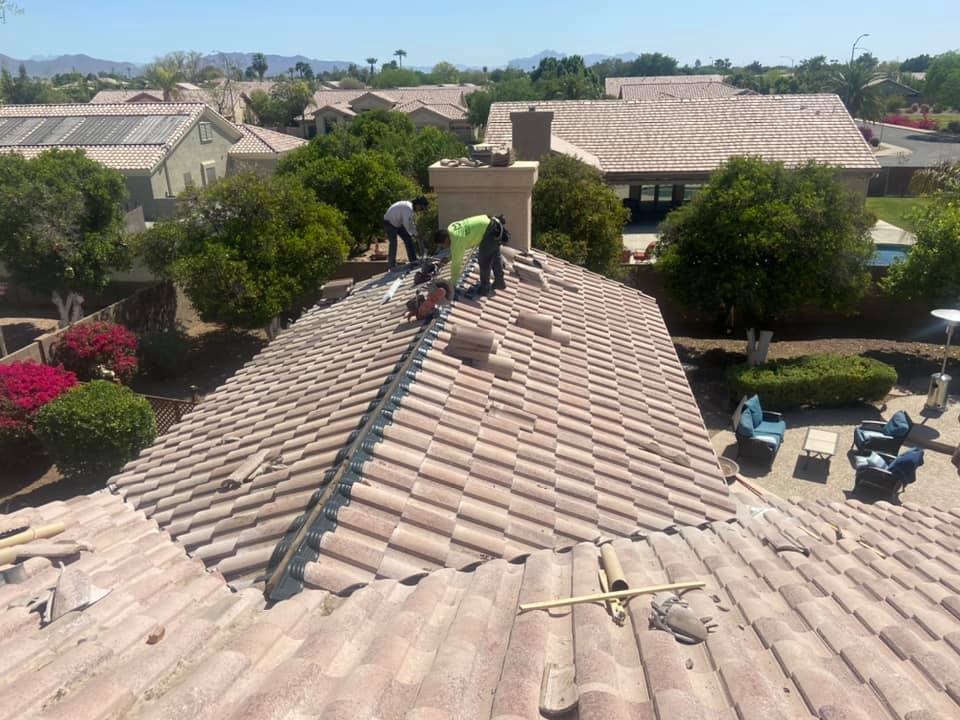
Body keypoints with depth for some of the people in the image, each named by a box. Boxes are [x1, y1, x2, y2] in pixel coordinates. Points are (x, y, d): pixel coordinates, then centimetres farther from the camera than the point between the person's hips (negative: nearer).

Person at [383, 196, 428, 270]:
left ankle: (413, 260, 15)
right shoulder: (408, 208, -31)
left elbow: (411, 221, 10)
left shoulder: (411, 206, 1)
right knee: (393, 243, -12)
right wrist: (412, 233, -22)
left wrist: (414, 232, 6)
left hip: (398, 223, 10)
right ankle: (391, 265, -4)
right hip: (390, 223, -10)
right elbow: (406, 223, -35)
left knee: (408, 239, 8)